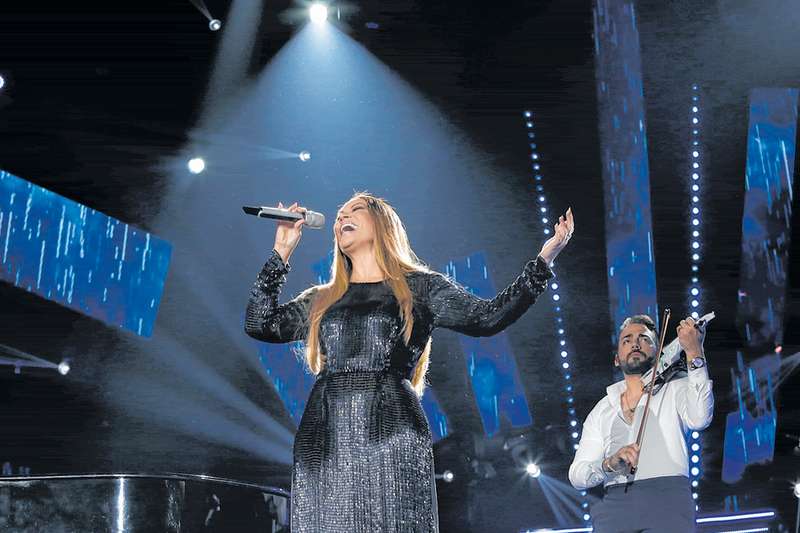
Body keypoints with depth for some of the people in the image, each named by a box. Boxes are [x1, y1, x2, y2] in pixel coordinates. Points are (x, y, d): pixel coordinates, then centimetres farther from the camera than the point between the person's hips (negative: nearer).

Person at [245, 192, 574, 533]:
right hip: (325, 445, 3)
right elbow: (259, 324, 13)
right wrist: (281, 251, 15)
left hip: (390, 438, -3)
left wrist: (543, 261, -3)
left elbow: (487, 318, 2)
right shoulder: (321, 299, 22)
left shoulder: (420, 288, 13)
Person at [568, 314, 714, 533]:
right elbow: (577, 476, 12)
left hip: (666, 498, -2)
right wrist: (609, 464, -10)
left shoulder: (675, 389, 16)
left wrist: (694, 353, -14)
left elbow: (699, 419, -8)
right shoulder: (602, 410, 22)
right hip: (613, 505, 2)